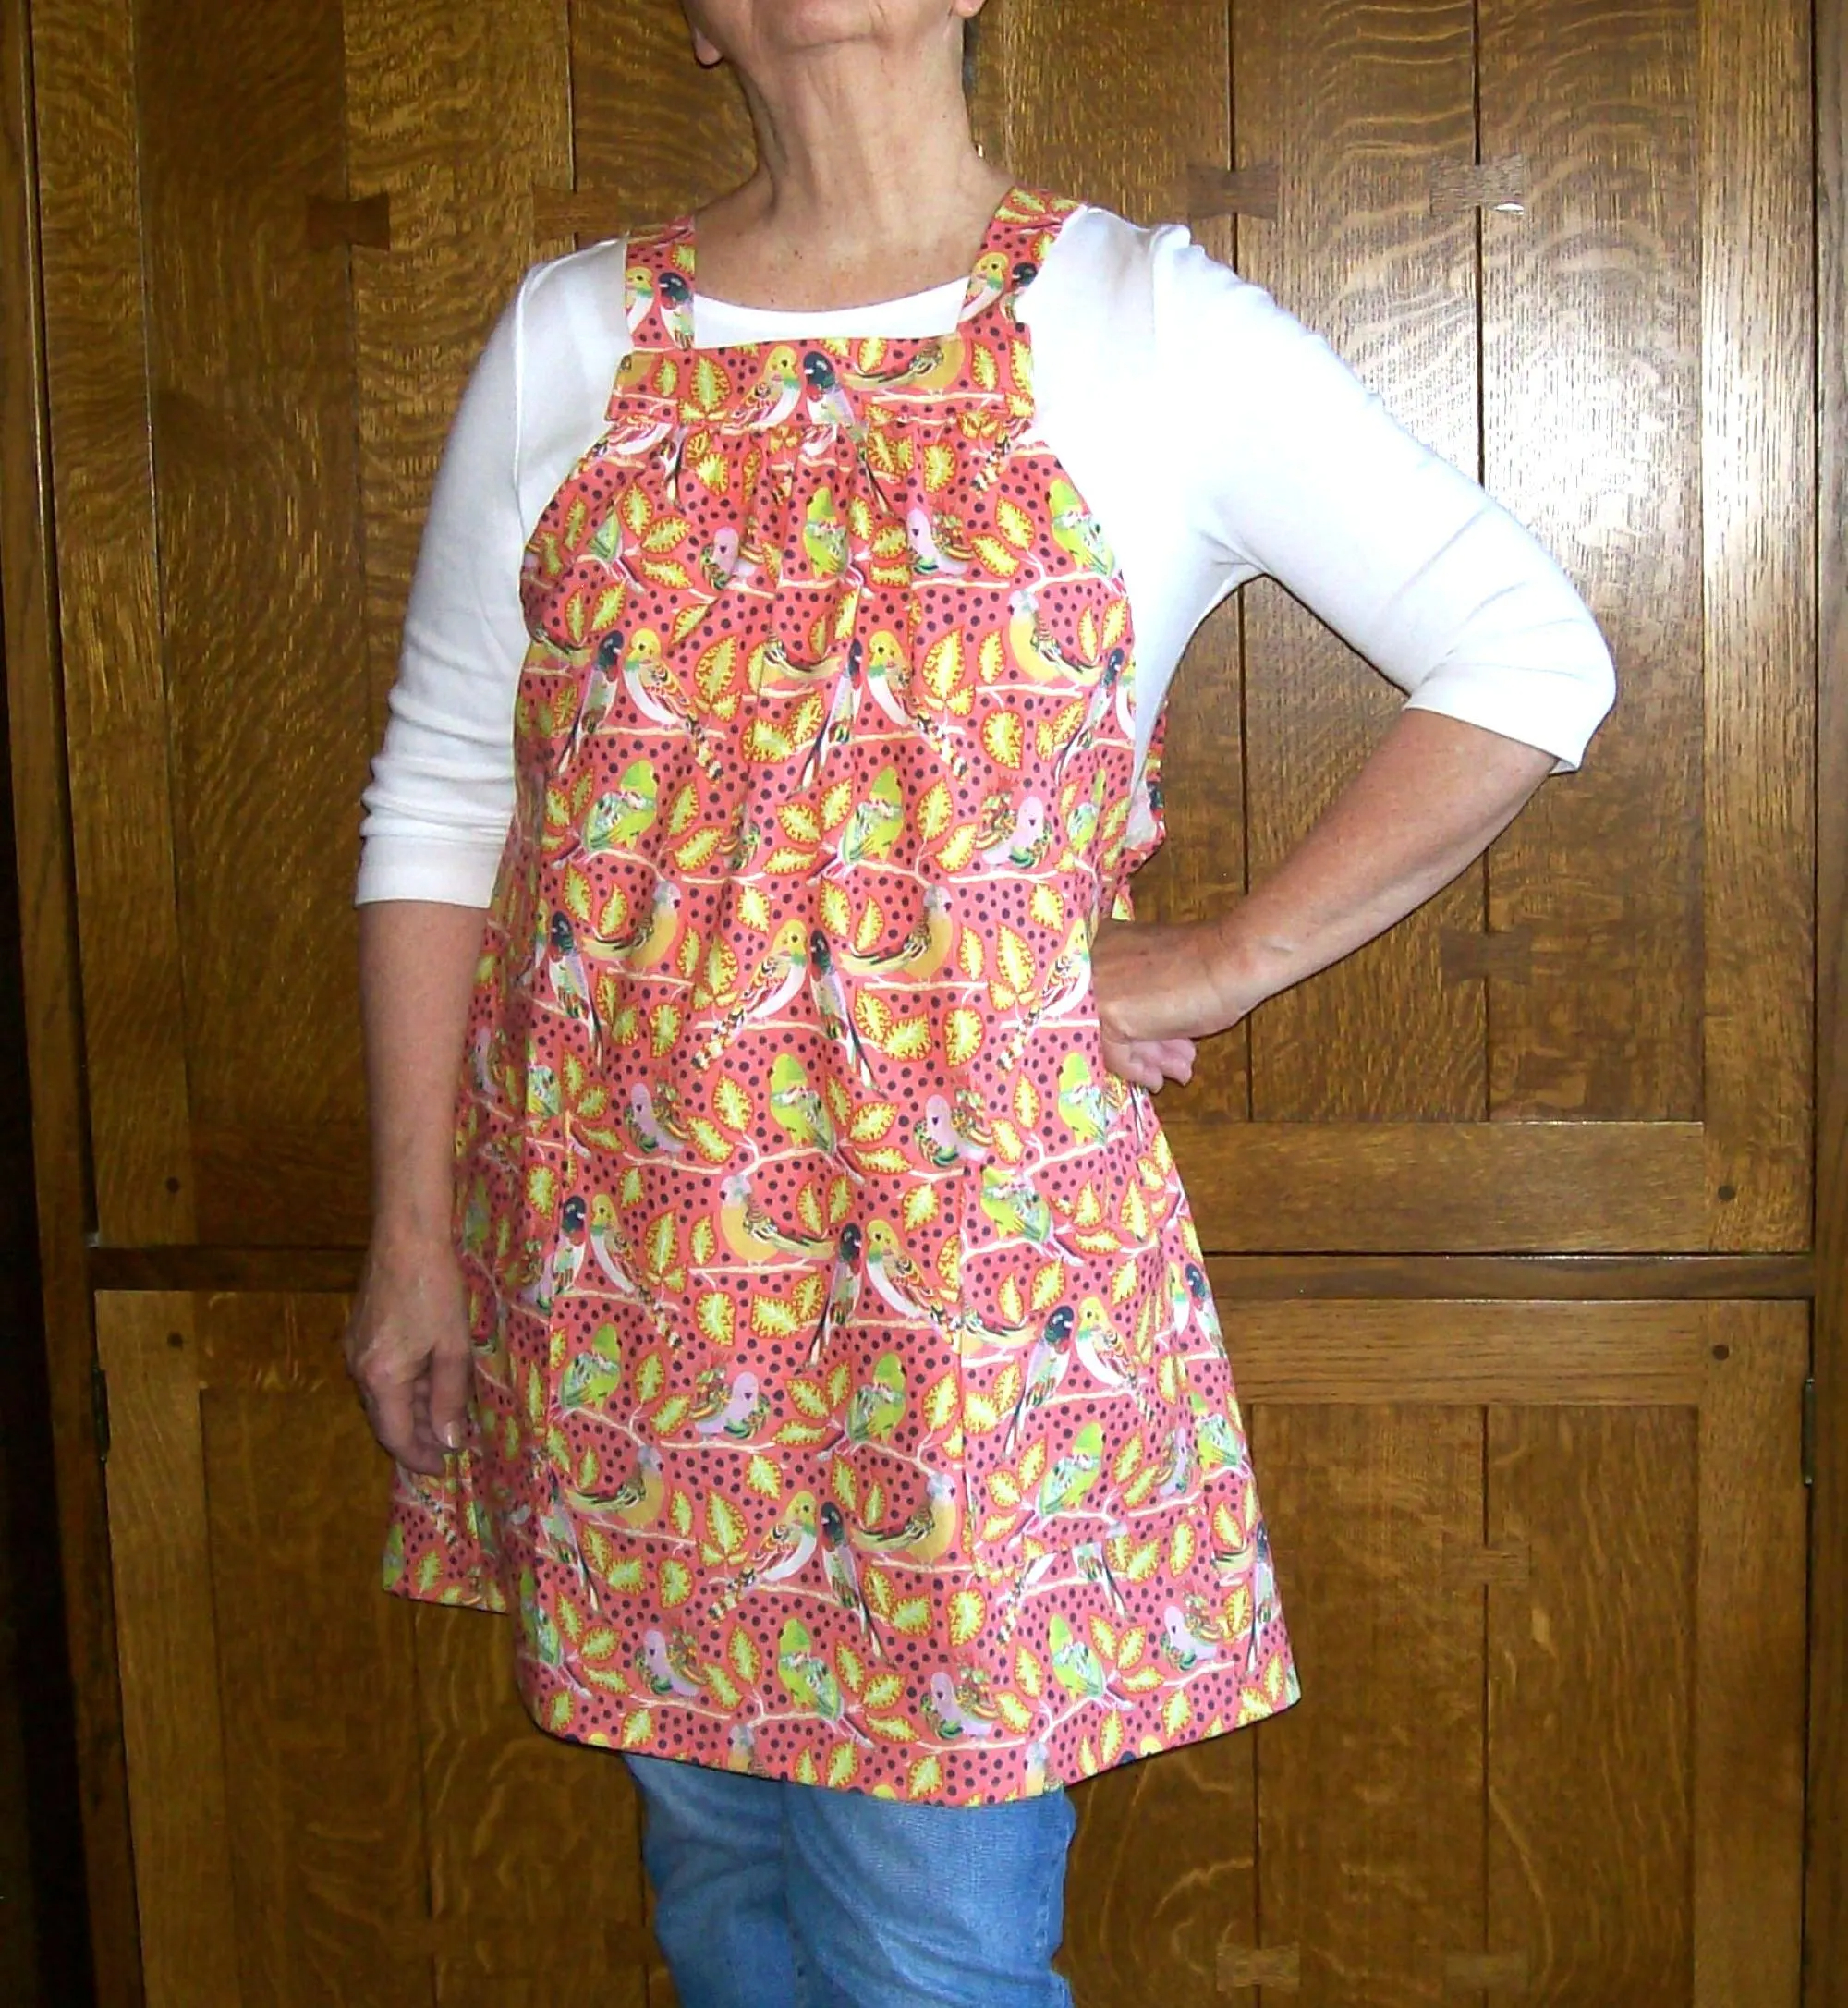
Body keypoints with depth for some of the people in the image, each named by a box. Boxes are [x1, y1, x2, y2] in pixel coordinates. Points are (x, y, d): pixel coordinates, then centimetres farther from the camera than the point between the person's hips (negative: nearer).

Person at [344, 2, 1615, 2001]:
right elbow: (440, 799, 7)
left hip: (973, 1243, -3)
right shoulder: (571, 338, 6)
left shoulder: (1144, 323, -3)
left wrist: (1226, 961, -5)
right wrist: (415, 1232, 4)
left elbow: (1532, 656, -1)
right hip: (617, 1266, 3)